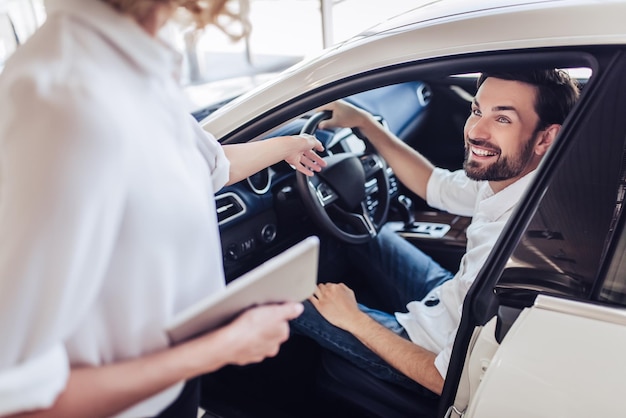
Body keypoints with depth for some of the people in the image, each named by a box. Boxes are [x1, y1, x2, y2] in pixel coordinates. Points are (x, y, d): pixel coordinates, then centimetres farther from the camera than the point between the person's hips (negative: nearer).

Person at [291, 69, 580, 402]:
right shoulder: (504, 176, -14)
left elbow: (450, 381, -28)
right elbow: (435, 186, 7)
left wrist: (354, 321, -18)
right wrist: (362, 121, 2)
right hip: (450, 297, 8)